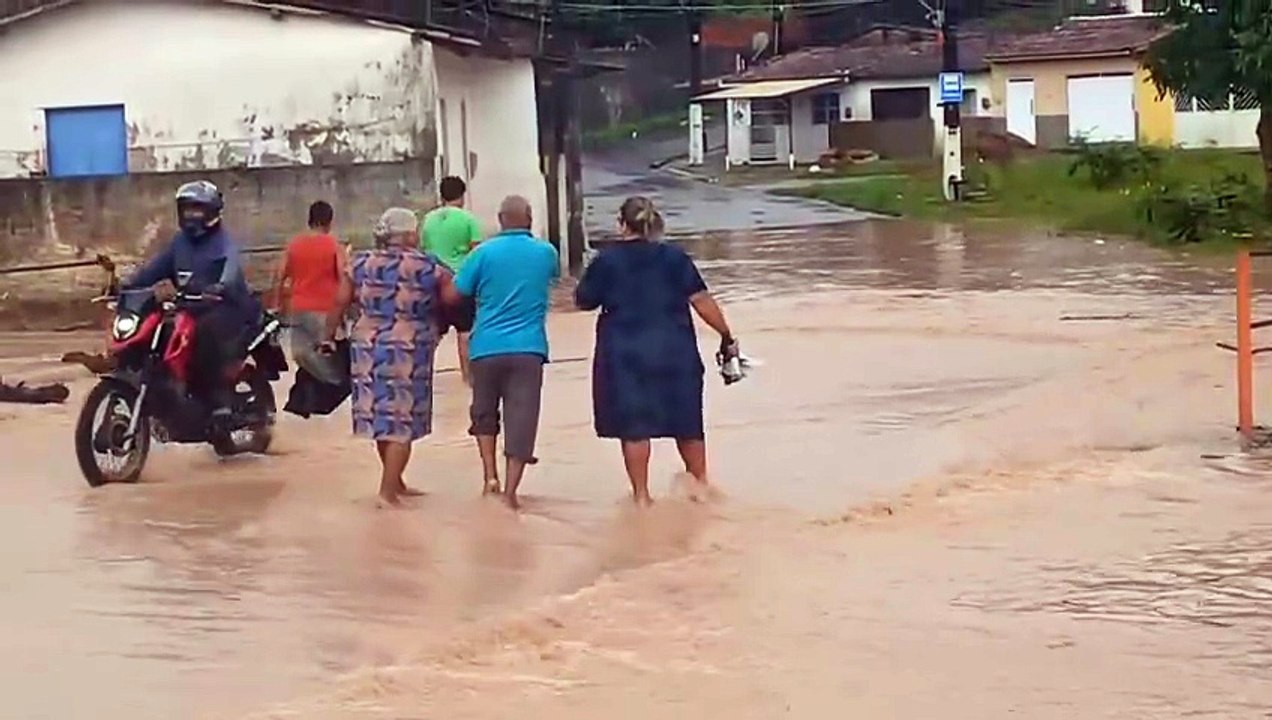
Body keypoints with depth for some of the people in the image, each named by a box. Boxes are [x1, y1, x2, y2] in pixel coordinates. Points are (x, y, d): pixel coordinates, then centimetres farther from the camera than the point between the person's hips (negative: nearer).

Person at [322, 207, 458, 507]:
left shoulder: (361, 263, 2)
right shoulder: (428, 268, -7)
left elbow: (340, 302, 4)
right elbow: (453, 296, -3)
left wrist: (329, 336, 14)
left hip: (368, 348, 5)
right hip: (409, 353, -4)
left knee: (381, 416, 16)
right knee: (403, 422, 2)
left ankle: (395, 482, 28)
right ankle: (388, 490, -4)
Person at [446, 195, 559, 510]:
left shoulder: (484, 253, -4)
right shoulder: (546, 253, 3)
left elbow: (453, 296, -2)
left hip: (487, 346, 0)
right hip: (528, 348, 0)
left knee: (484, 412, 20)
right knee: (521, 418, 1)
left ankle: (490, 475, 9)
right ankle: (510, 491, -4)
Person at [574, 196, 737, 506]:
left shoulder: (606, 261, -5)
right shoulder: (674, 258, -1)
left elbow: (582, 302, 3)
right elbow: (701, 300, -5)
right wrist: (726, 335, 1)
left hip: (625, 355, -2)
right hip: (675, 351, 2)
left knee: (633, 426, 4)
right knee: (686, 421, 16)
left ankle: (641, 495, 4)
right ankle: (701, 482, 24)